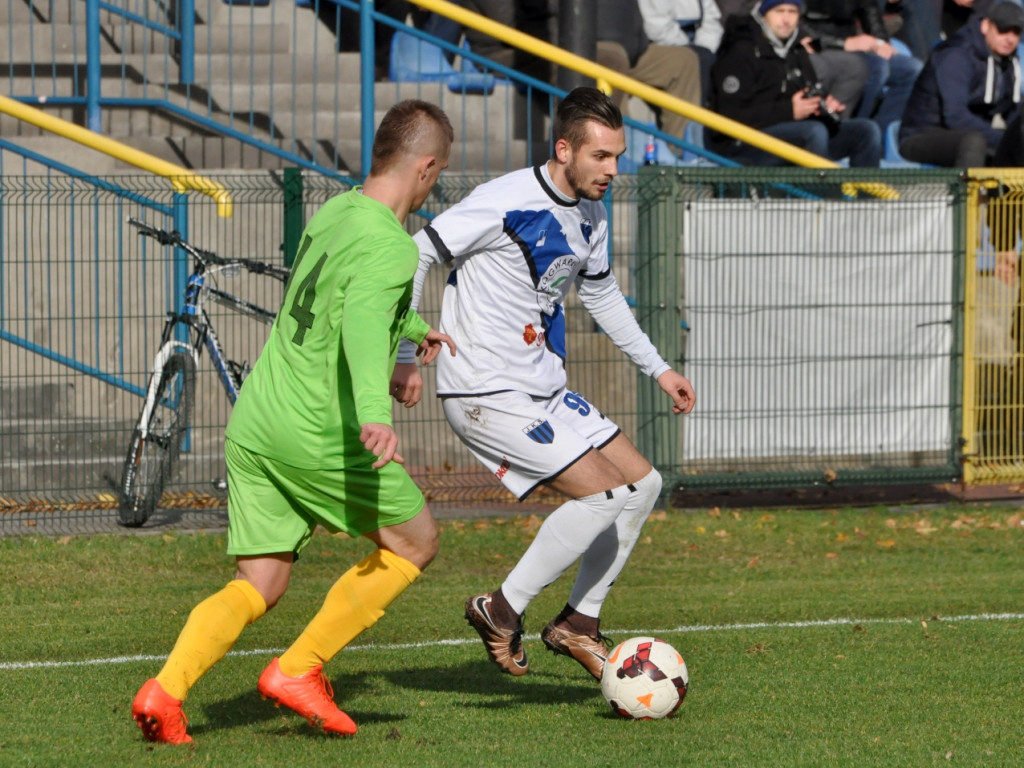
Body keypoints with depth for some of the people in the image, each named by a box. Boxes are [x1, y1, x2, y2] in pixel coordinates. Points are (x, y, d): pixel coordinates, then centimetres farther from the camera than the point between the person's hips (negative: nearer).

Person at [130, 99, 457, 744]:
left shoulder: (332, 214, 14)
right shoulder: (391, 247, -14)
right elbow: (364, 322, -33)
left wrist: (414, 327, 51)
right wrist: (374, 414, -48)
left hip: (254, 425, 8)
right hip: (320, 436, -8)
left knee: (259, 586, 10)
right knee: (415, 542, 12)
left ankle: (166, 690, -12)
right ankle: (300, 670, 6)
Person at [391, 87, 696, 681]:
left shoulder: (590, 216, 8)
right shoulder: (506, 203, -19)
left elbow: (602, 294, 26)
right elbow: (416, 257, -17)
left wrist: (658, 369, 28)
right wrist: (402, 356, -23)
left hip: (546, 390, 9)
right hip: (489, 395, -9)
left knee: (644, 485, 9)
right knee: (604, 492, -17)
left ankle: (579, 623, 17)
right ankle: (503, 611, -5)